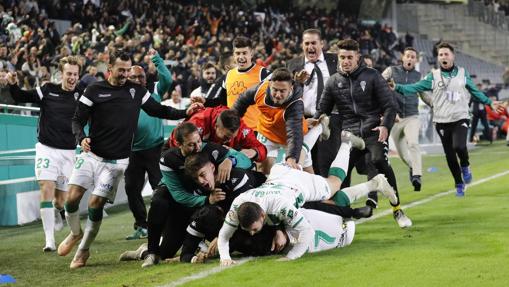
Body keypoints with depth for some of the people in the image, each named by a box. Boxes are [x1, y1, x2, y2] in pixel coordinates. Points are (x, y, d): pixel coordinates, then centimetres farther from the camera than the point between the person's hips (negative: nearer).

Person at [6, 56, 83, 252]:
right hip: (46, 148, 0)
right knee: (46, 189, -16)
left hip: (68, 152, 1)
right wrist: (13, 85, -9)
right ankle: (49, 240, -17)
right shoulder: (48, 90, 1)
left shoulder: (81, 94, -1)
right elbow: (21, 97, 8)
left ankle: (56, 214, 43)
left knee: (60, 199, 4)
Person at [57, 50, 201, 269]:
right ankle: (75, 233, 20)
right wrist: (81, 138, -20)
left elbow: (158, 110, 15)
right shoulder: (95, 91, -1)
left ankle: (83, 250, 10)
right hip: (91, 155, 0)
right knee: (72, 198, -10)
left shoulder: (137, 91, 5)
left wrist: (186, 113, 3)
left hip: (116, 161, 0)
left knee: (95, 205, -7)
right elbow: (77, 120, 0)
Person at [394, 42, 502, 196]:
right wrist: (397, 87, -20)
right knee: (450, 156, 5)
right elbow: (416, 87, -6)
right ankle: (459, 185, 23)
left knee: (459, 146, -26)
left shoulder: (462, 73, 6)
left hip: (460, 119, -1)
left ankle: (465, 166, 6)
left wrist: (489, 102, 19)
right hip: (442, 122, 1)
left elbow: (475, 91, 18)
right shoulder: (433, 76, 2)